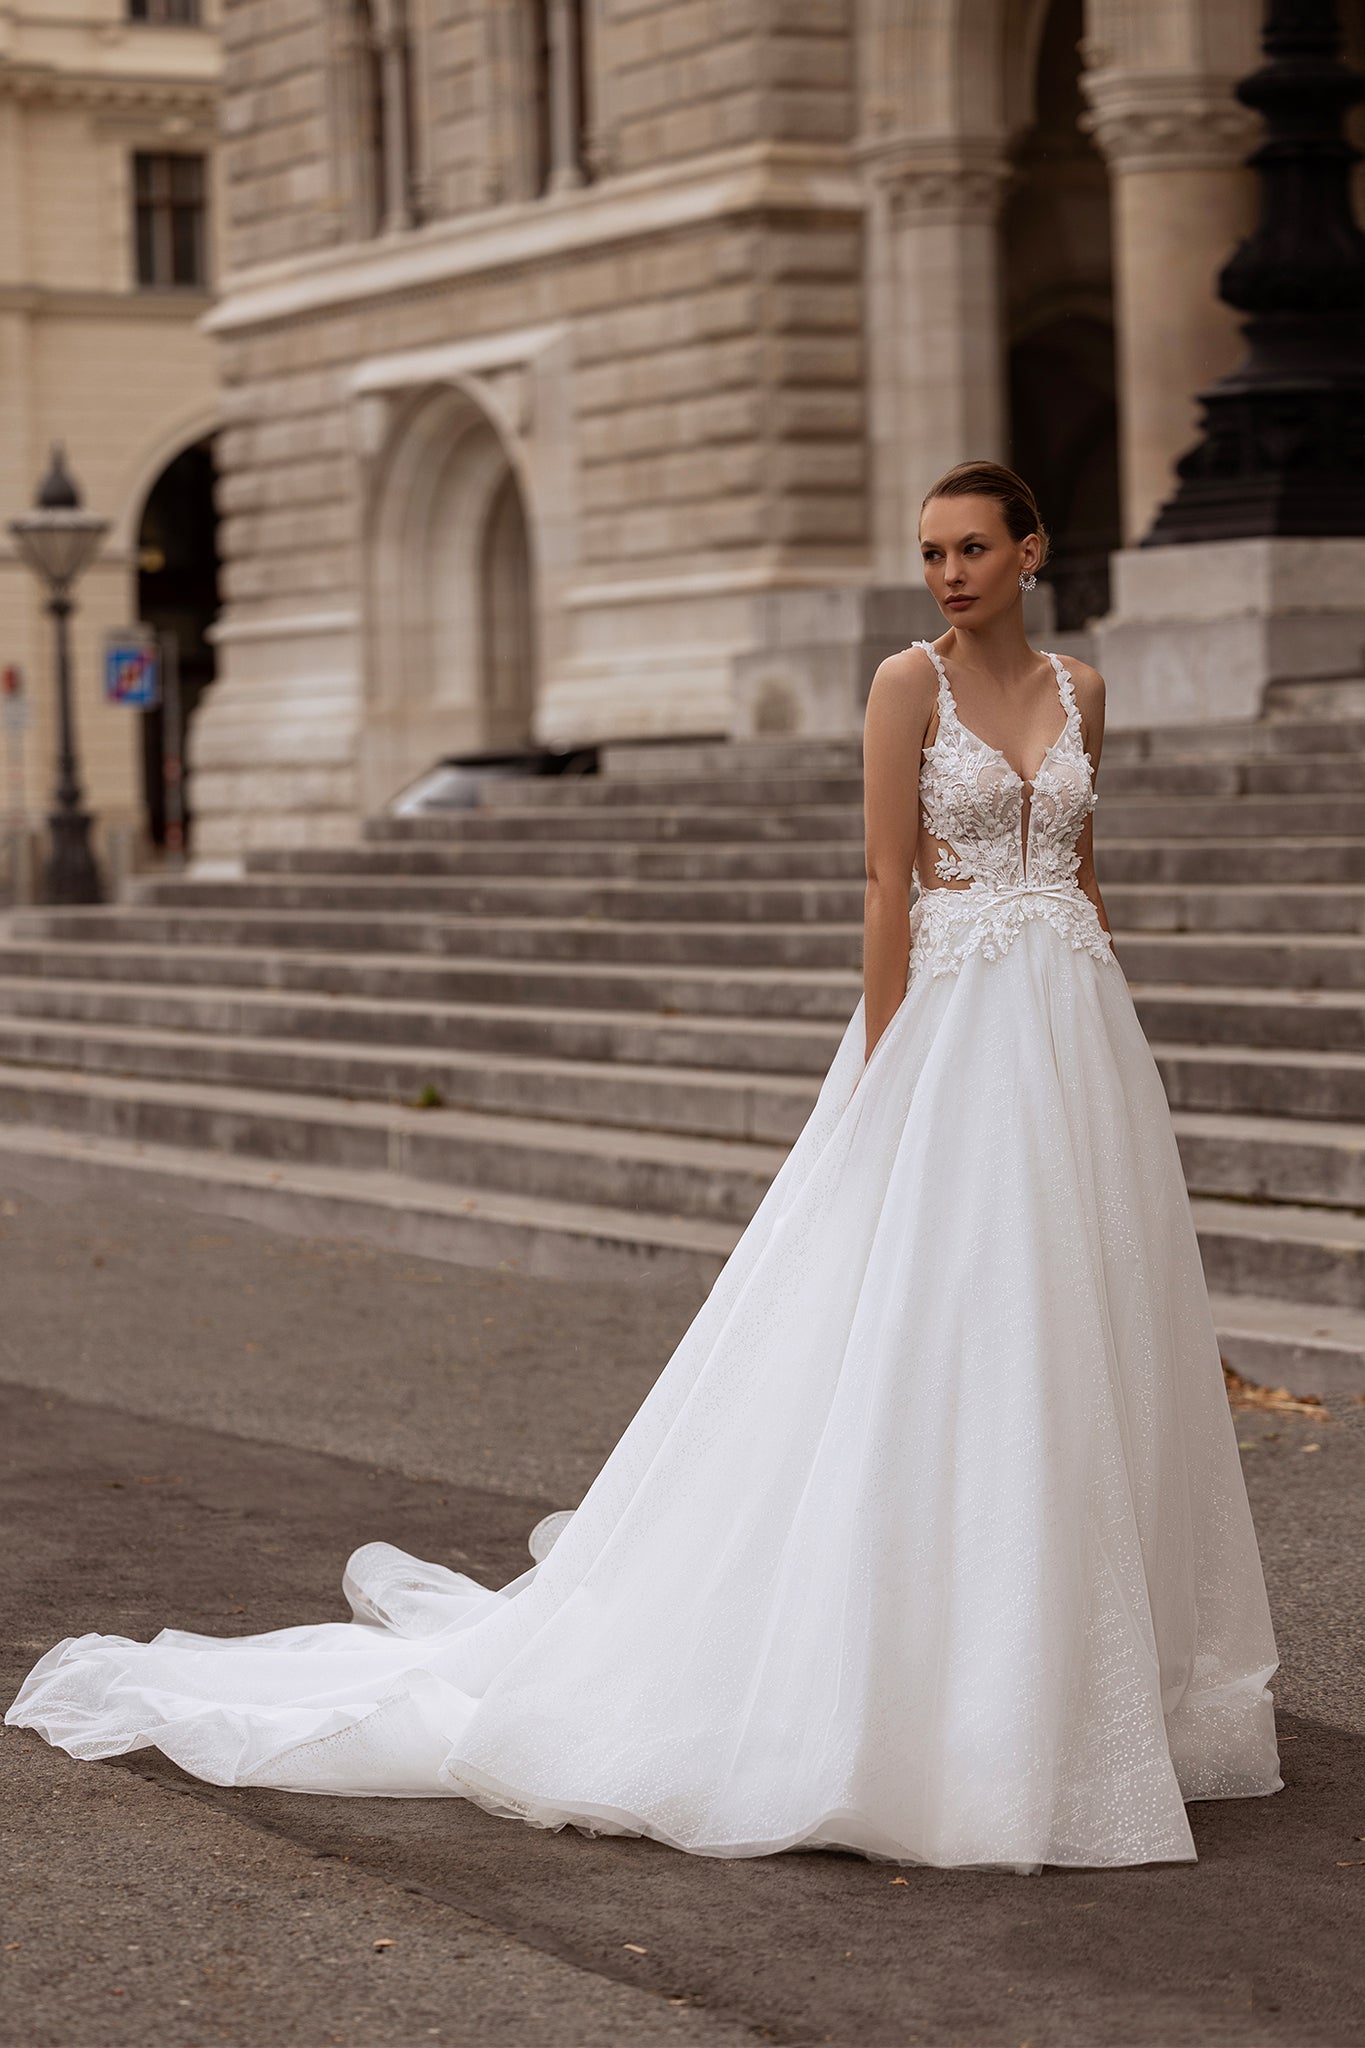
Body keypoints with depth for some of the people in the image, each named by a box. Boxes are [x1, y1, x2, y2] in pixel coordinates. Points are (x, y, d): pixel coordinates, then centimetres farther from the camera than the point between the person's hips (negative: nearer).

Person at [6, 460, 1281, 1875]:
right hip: (954, 1027, -6)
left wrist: (1109, 1048, 12)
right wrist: (882, 1085, -13)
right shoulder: (908, 683, -4)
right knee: (929, 1354, -8)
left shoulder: (1077, 692, 12)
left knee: (1073, 1362, 8)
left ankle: (1069, 1679, 18)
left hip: (1080, 1037, 6)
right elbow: (889, 884, -8)